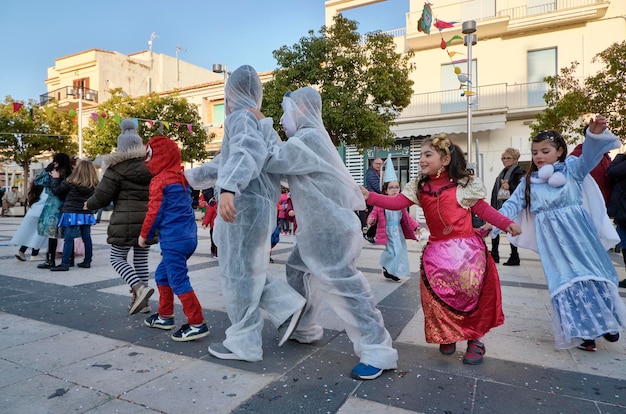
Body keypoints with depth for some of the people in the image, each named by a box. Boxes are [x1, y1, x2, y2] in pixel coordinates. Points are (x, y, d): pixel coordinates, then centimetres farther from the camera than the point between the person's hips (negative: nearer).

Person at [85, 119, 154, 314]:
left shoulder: (117, 168, -7)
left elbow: (102, 195, -5)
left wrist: (90, 204, 14)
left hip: (126, 220, -5)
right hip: (148, 220, 6)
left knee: (117, 258, 7)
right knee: (141, 260, 12)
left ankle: (139, 288, -13)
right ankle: (142, 302, 16)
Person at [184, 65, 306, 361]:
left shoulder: (240, 117, -6)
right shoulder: (263, 125, 22)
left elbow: (249, 151, -30)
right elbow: (224, 162, 30)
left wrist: (228, 188, -45)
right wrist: (190, 176, 36)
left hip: (243, 204, -9)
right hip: (258, 204, 9)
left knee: (236, 273, 1)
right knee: (247, 270, 19)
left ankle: (243, 344, 13)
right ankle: (287, 307, 14)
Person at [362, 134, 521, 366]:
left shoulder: (464, 184, -5)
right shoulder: (419, 187, 3)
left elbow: (483, 209, 1)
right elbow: (396, 203, -5)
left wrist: (506, 224, -7)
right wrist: (369, 196, -16)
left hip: (466, 248, -3)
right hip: (437, 251, 3)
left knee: (472, 294, 2)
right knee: (438, 297, 6)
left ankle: (476, 339, 26)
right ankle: (448, 336, 31)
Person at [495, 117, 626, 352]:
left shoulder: (572, 169, 1)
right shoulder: (528, 182, 6)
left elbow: (590, 155, -17)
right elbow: (512, 204, 4)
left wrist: (596, 133, -37)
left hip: (579, 233, -1)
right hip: (552, 241, 1)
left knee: (592, 275, 7)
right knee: (565, 281, 2)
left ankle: (605, 322, 31)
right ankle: (583, 330, 15)